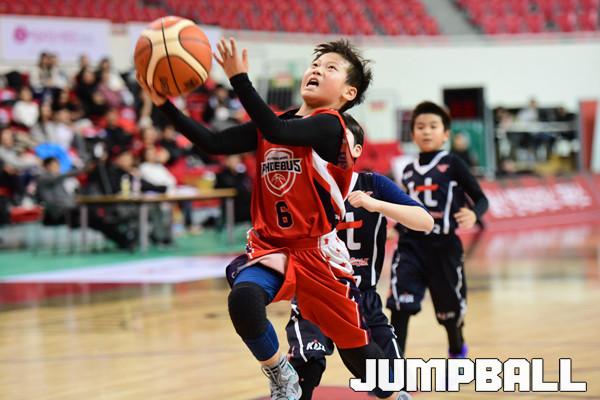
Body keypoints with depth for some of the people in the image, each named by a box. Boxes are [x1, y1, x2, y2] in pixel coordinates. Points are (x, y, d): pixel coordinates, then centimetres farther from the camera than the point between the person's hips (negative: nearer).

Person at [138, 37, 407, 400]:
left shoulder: (329, 126, -12)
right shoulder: (271, 125, 7)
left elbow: (276, 132, -29)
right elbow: (214, 143, -3)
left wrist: (240, 79, -32)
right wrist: (165, 104, -12)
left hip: (318, 251, -4)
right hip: (270, 245, 4)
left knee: (356, 349, 5)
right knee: (244, 298, -29)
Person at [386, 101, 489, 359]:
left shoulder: (452, 165, -4)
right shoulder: (409, 171, 10)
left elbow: (481, 199, -6)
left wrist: (473, 215, -24)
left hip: (443, 245, -2)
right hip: (411, 246, 2)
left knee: (450, 309, 14)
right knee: (400, 306, -16)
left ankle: (457, 351, 44)